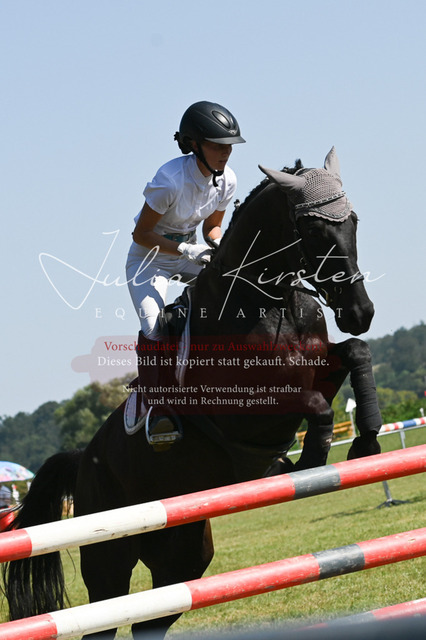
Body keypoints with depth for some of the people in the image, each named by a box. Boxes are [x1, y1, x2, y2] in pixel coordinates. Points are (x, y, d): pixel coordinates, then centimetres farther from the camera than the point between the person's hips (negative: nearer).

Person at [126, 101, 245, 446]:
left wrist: (218, 245, -14)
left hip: (190, 249, 6)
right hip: (151, 253, -6)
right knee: (153, 323, -28)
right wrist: (185, 250, -29)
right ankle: (151, 404, -23)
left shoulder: (226, 179, -7)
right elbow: (141, 233, -20)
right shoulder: (172, 180, -27)